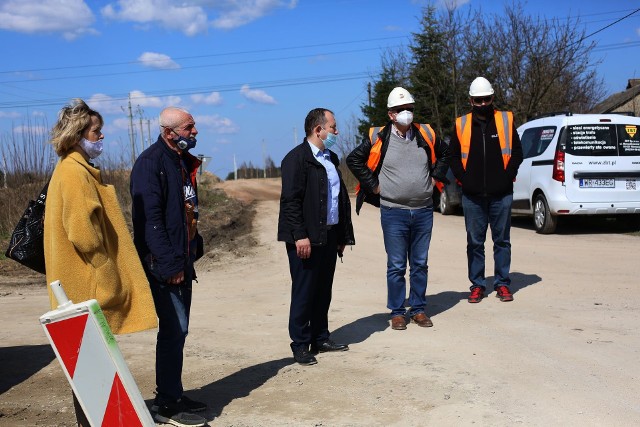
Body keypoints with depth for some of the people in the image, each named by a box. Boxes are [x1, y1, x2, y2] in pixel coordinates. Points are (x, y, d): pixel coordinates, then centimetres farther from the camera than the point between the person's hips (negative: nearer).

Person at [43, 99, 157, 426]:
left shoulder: (77, 169, 16)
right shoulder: (75, 172, -16)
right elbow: (82, 230, -23)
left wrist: (109, 271, 18)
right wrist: (107, 272, -14)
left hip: (90, 282, 10)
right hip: (89, 286, -10)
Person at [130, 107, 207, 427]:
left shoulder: (183, 161, 14)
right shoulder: (151, 163, -14)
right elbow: (149, 219, -20)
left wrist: (194, 247, 15)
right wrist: (169, 264, -22)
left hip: (182, 261, 9)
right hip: (163, 264, -9)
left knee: (177, 330, 14)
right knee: (174, 329, -7)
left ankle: (171, 396, 25)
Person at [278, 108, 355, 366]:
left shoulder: (330, 158, 17)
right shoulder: (297, 158, -9)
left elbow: (342, 198, 18)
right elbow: (291, 200, -16)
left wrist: (343, 235, 14)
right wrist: (300, 236, -21)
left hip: (329, 236, 8)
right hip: (307, 238, -8)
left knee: (323, 291, 13)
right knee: (304, 293, -1)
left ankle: (320, 339, 24)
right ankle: (300, 345, 8)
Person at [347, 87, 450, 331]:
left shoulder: (426, 135, 6)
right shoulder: (378, 138, -5)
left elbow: (444, 153, 22)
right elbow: (354, 159, 0)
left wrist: (435, 177, 11)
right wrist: (373, 185, -3)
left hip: (424, 211, 3)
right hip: (393, 212, -3)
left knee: (420, 264, 10)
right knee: (396, 266, 2)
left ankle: (418, 309, 21)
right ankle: (397, 312, 13)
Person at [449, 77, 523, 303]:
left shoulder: (506, 121, 4)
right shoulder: (461, 125, 5)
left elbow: (517, 153, 5)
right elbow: (454, 157, 9)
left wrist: (507, 176, -6)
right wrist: (464, 179, -4)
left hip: (501, 194, 0)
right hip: (472, 195, 1)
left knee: (502, 241, 7)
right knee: (475, 242, 6)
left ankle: (502, 284, 17)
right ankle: (477, 285, 15)